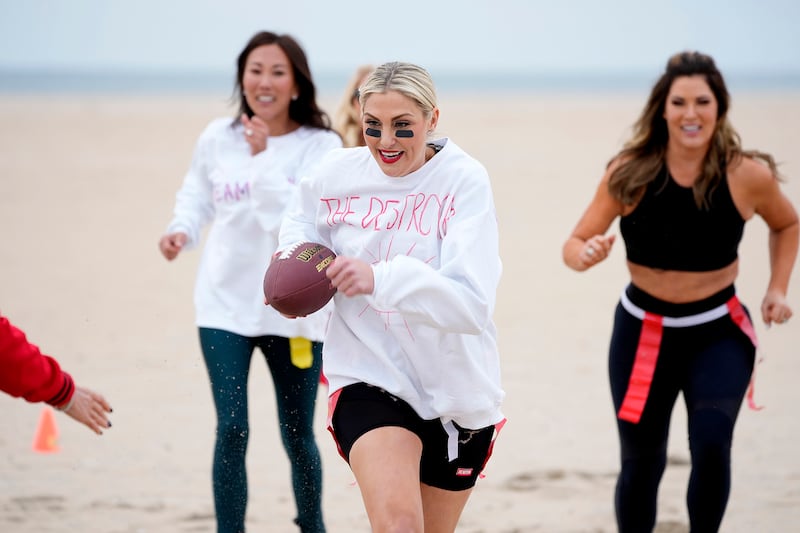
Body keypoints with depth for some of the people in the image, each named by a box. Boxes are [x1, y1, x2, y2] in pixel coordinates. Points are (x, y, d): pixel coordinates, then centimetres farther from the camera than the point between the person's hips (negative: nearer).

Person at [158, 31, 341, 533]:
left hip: (292, 308, -1)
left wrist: (262, 158, -26)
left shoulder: (319, 146, -8)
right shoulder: (217, 138, 1)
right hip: (225, 304, 1)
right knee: (232, 430, -9)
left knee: (298, 436, 9)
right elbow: (197, 195, 18)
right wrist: (181, 229, -2)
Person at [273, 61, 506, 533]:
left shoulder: (465, 180, -13)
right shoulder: (337, 174, -4)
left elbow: (473, 302, -25)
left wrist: (380, 279, -37)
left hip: (457, 392, 0)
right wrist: (293, 256, 0)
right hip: (370, 380, 0)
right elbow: (302, 223, 22)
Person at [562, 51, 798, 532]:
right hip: (644, 330, 1)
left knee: (712, 445, -21)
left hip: (719, 332, -1)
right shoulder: (630, 174, -14)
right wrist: (586, 255, -31)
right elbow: (575, 243, -8)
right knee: (641, 462, 7)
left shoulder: (748, 175, -12)